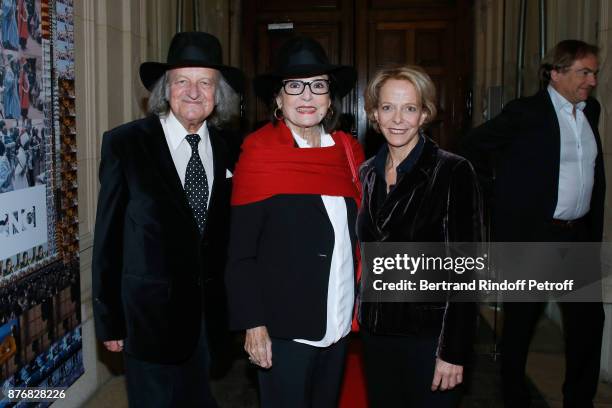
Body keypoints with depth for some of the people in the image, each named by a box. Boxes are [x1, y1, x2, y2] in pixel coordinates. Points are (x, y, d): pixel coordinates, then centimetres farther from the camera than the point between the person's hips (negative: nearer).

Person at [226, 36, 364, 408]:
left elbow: (358, 233, 10)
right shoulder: (260, 153, -10)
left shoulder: (349, 151, 3)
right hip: (284, 329, -5)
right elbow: (240, 252, -10)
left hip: (339, 325, 5)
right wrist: (254, 325, -13)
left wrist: (358, 309, 7)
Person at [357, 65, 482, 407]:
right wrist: (364, 318, 9)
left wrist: (454, 351, -17)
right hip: (376, 331, 5)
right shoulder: (368, 173, 5)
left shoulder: (453, 172, -13)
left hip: (430, 336, -5)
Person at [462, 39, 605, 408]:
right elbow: (474, 146, -3)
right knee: (521, 320, 8)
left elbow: (594, 173, 16)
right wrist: (496, 198, 0)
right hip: (531, 233, -6)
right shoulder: (525, 112, -10)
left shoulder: (591, 110, 9)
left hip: (579, 234, 6)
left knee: (589, 317, 9)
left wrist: (595, 229, 11)